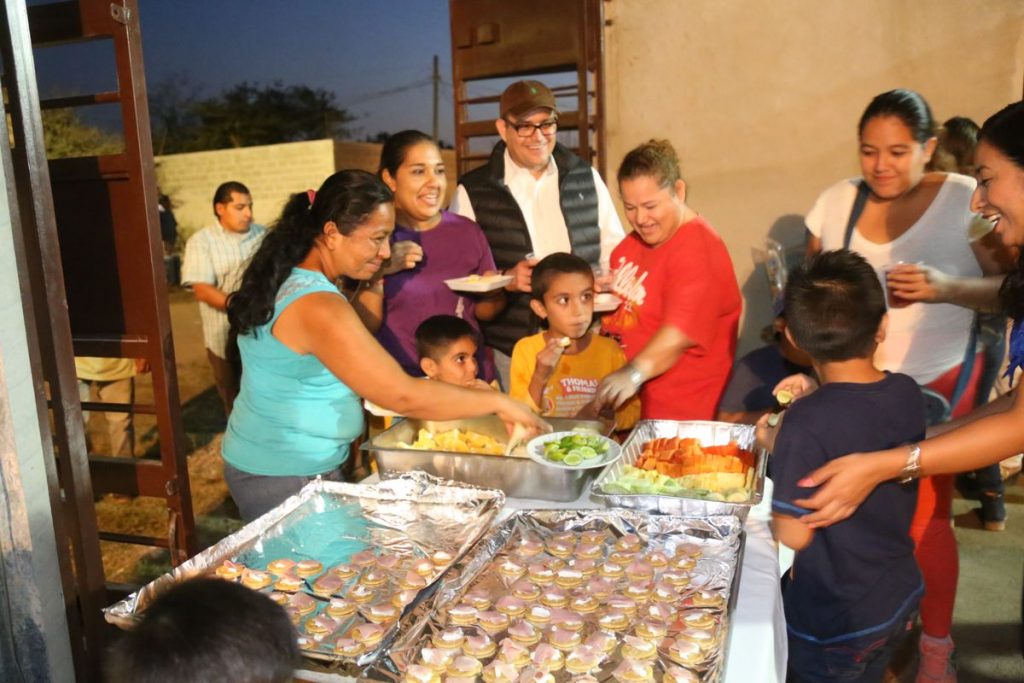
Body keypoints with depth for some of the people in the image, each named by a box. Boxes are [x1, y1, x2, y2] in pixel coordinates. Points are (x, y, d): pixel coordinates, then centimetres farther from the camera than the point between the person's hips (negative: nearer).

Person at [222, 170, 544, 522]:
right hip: (286, 480, -9)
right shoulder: (317, 307, -27)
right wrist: (499, 402, -22)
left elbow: (359, 338, 15)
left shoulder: (289, 279, 3)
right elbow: (403, 396, -29)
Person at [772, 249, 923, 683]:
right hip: (900, 599, 6)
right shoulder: (908, 394, -11)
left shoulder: (806, 423, -30)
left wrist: (776, 449, -13)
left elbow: (795, 534, -22)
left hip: (832, 623, -6)